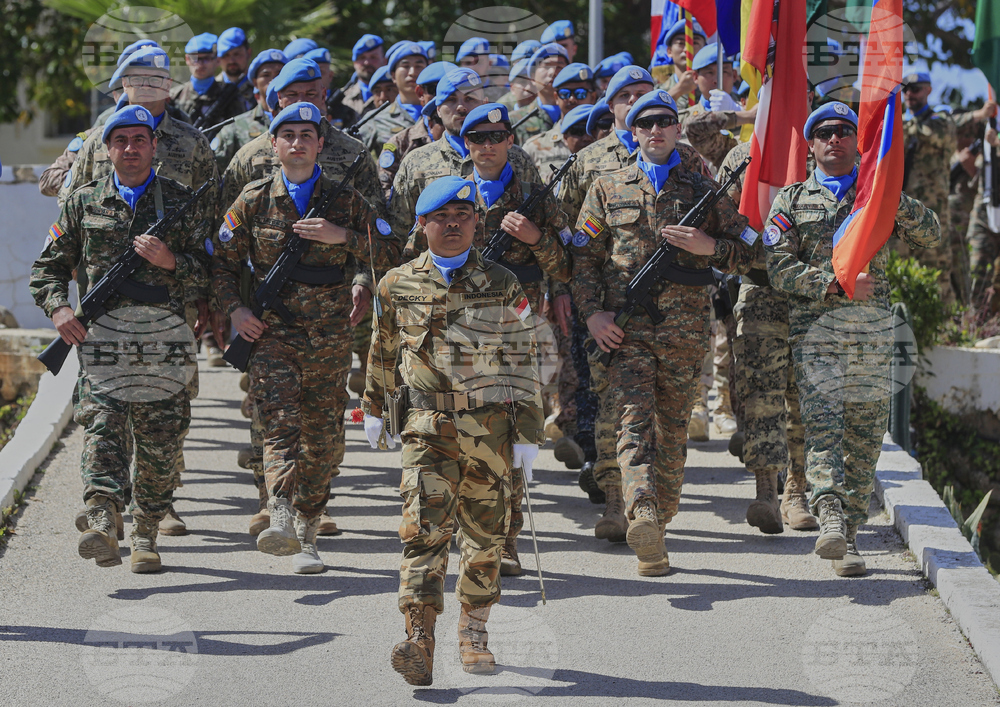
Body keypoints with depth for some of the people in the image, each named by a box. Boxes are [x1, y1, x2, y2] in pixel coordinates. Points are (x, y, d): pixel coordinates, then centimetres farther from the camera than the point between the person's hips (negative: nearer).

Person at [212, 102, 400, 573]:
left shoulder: (344, 200, 7)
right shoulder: (254, 200, 6)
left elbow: (390, 251, 4)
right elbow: (223, 261, 13)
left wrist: (342, 236, -11)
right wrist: (235, 309, -3)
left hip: (330, 338, 2)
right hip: (272, 333, -2)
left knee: (324, 438, 4)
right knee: (280, 422, -20)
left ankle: (306, 533, 15)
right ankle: (280, 517, -35)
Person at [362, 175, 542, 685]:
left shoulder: (503, 286, 4)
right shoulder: (398, 285, 6)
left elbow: (521, 363, 4)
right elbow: (384, 351, 22)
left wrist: (527, 434, 0)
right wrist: (374, 406, 30)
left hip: (491, 427, 1)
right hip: (428, 427, -1)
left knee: (484, 535, 8)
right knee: (423, 528, -14)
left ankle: (473, 634, 25)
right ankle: (419, 641, -21)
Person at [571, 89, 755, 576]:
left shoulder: (702, 190, 12)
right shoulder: (608, 189, 12)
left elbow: (748, 253, 13)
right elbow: (583, 257, 11)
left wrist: (709, 247, -7)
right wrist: (592, 312, -3)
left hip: (685, 331, 2)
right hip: (625, 328, -2)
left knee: (673, 429, 6)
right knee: (634, 421, -17)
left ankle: (658, 521, 20)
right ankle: (643, 519, -34)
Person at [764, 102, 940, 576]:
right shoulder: (792, 200, 13)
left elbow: (931, 236, 7)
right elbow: (780, 268, 1)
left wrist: (893, 199, -9)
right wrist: (838, 284, -12)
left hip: (873, 327, 2)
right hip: (815, 325, -2)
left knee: (864, 435, 0)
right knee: (822, 423, -19)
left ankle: (849, 534, 5)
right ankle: (830, 519, -34)